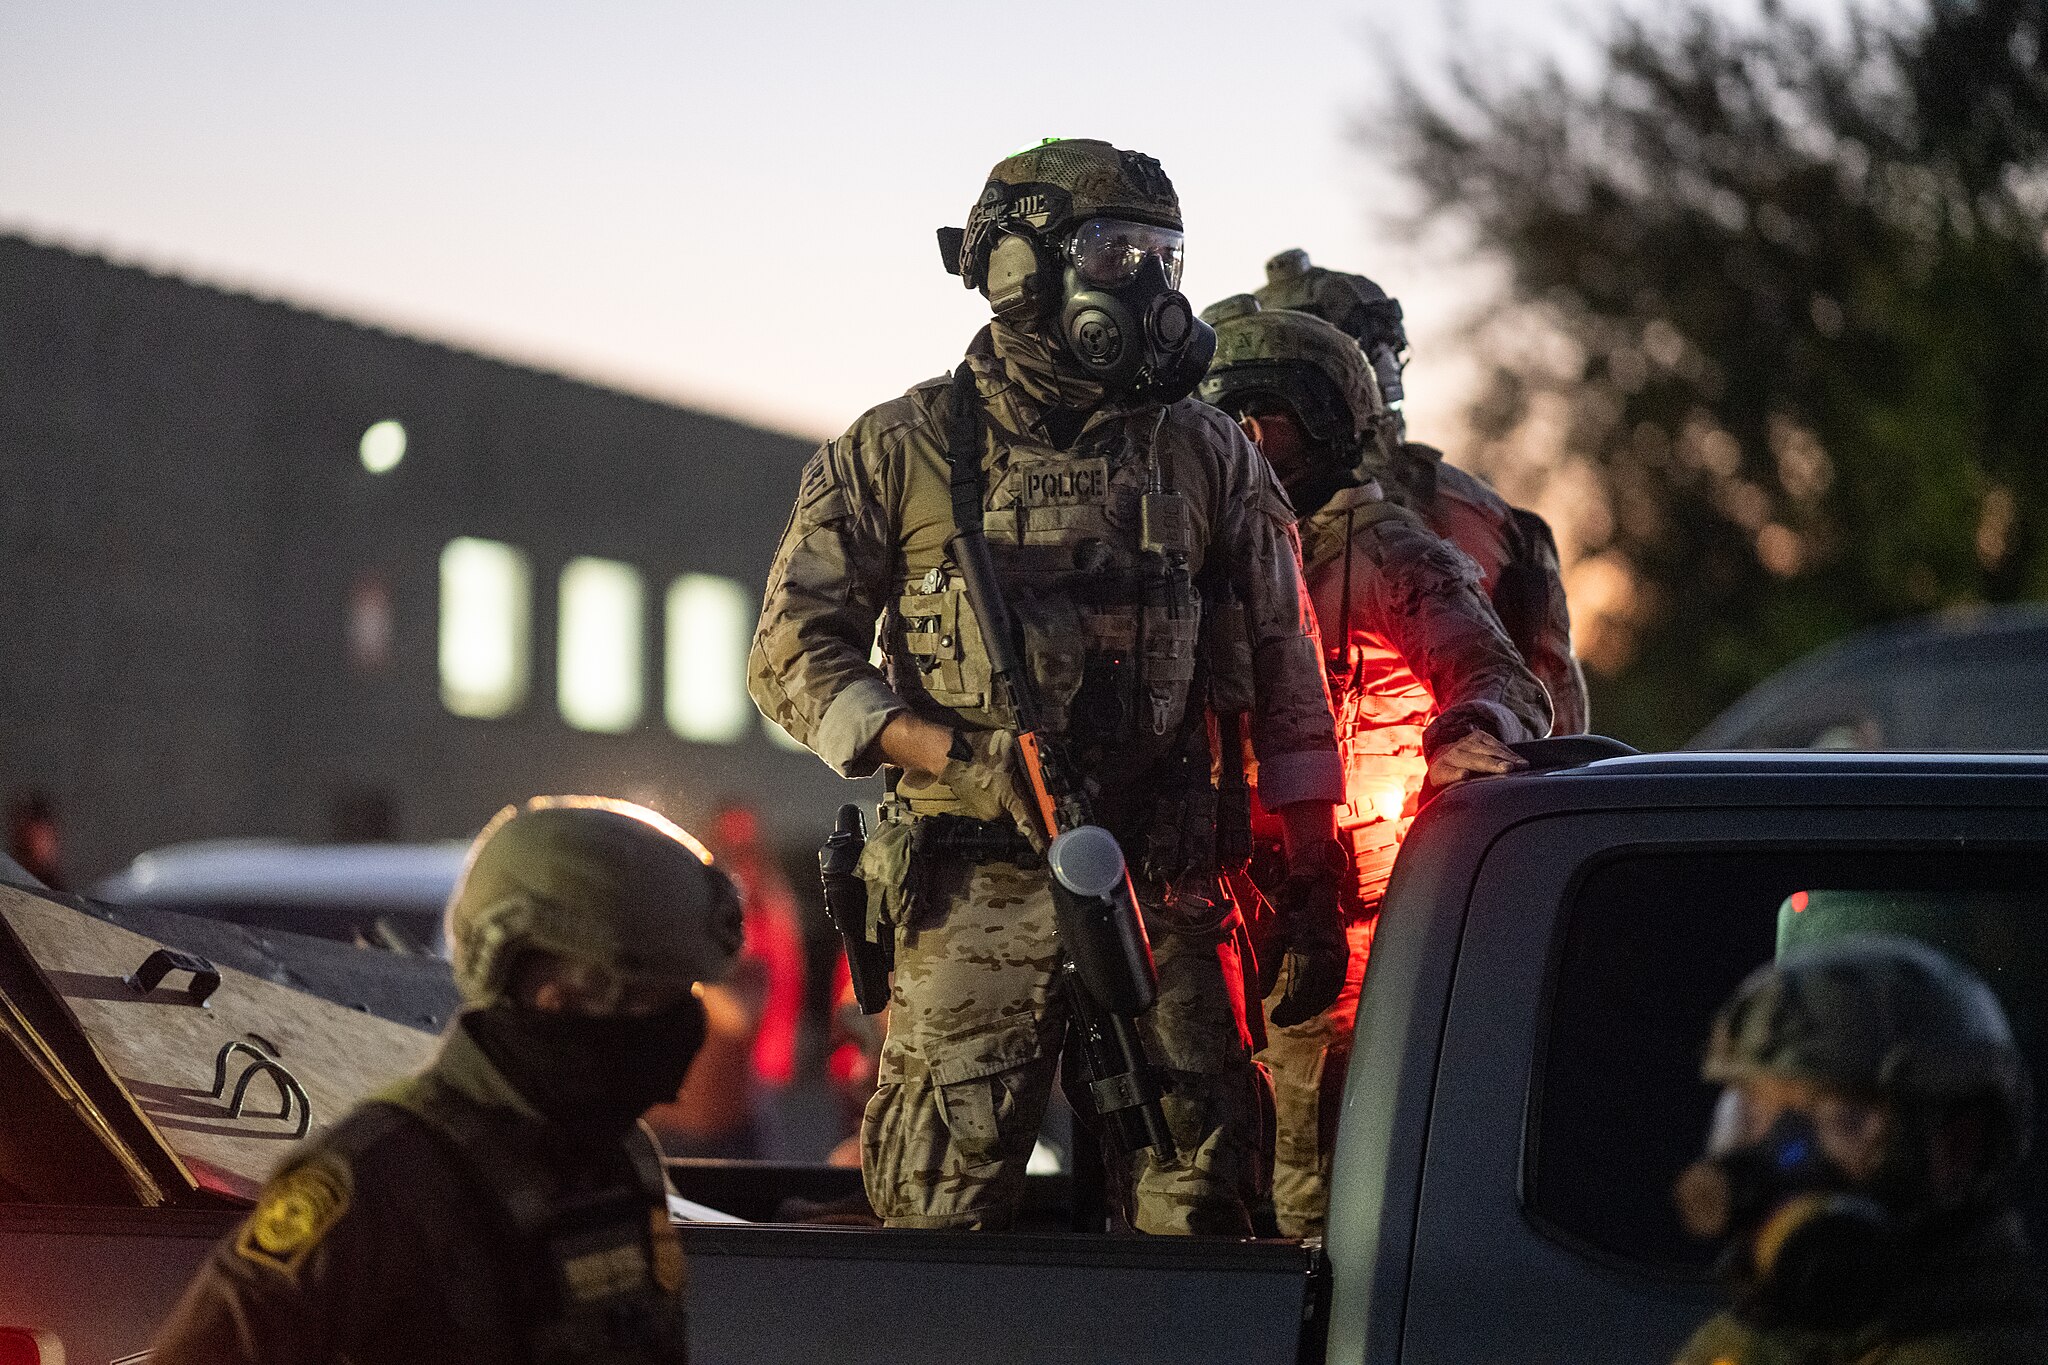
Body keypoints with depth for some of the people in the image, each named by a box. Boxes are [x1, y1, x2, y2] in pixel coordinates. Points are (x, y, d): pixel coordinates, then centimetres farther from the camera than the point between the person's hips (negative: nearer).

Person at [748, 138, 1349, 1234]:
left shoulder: (1211, 460, 11)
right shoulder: (900, 453, 4)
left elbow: (1286, 683, 12)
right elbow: (794, 655, 1)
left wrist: (1311, 893, 8)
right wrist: (962, 754, -12)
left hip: (1167, 896, 2)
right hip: (974, 897, -2)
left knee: (1195, 1214, 1)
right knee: (941, 1212, -3)